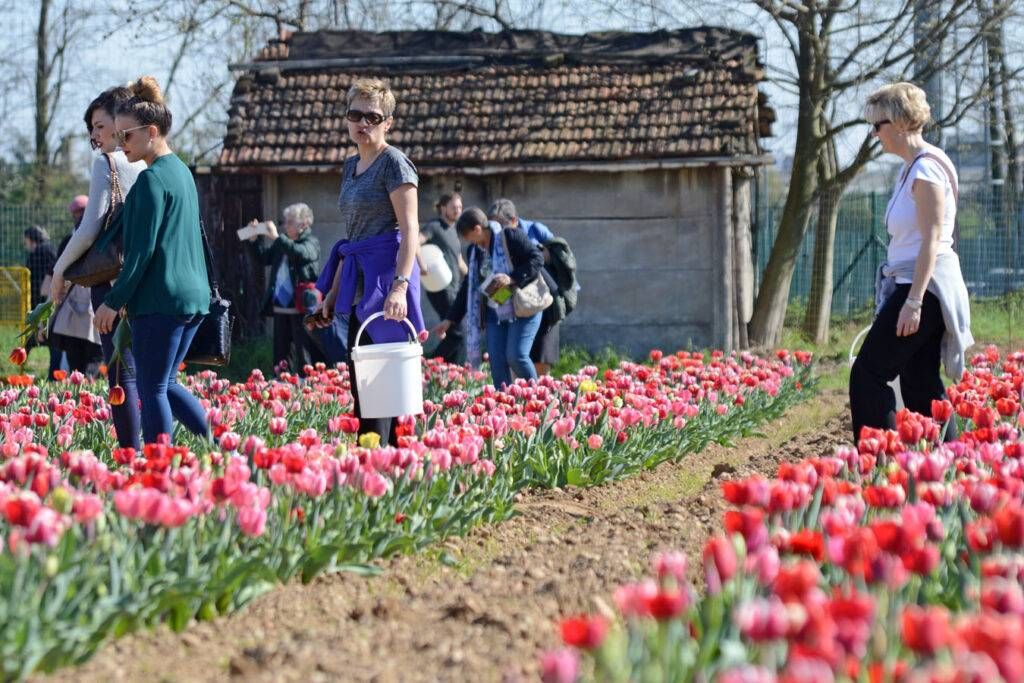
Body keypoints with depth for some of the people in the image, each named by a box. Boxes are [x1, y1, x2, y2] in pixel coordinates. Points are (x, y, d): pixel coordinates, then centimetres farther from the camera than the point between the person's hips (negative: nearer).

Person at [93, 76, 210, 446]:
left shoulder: (152, 179, -13)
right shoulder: (182, 171, 15)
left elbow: (142, 249, -17)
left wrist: (114, 301, -13)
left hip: (160, 300, -9)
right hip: (193, 295, 9)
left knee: (152, 389, -2)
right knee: (166, 384, 16)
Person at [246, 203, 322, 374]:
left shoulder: (311, 242, -3)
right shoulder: (282, 243, 14)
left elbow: (301, 253, -24)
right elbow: (265, 257, 23)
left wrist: (276, 237, -24)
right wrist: (255, 240, 9)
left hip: (300, 308, -7)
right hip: (280, 307, 7)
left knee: (303, 353, -5)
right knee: (281, 352, 11)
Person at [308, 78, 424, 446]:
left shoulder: (393, 162, -8)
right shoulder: (351, 166, 19)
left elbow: (410, 231, -16)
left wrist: (400, 286, -28)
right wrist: (334, 291, 21)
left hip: (385, 279, -9)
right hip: (359, 285, 9)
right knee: (359, 385, 8)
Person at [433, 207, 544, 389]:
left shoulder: (510, 237, -11)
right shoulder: (475, 251, 11)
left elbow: (537, 258, -15)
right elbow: (468, 287, 17)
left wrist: (512, 278, -26)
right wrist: (450, 320, 17)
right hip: (495, 312, 7)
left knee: (515, 356, -16)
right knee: (497, 361, -5)